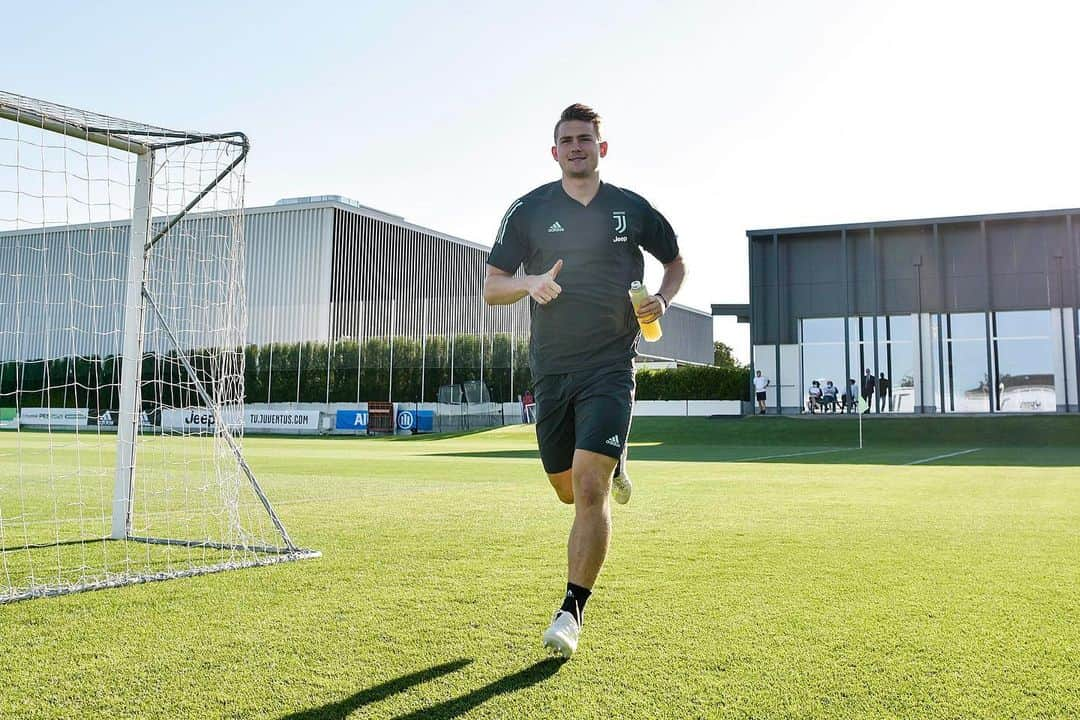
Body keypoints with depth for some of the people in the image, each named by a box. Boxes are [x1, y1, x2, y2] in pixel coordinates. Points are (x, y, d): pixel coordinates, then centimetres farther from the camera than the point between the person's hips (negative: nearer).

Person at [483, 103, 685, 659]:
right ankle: (614, 464, 48)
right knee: (568, 490, 13)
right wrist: (530, 282, -17)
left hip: (610, 367, -2)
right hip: (551, 369, 2)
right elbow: (491, 287, 4)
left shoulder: (633, 209, 5)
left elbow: (676, 263, 20)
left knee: (589, 490, -15)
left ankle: (572, 610, -4)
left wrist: (663, 299, -2)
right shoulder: (528, 210, 4)